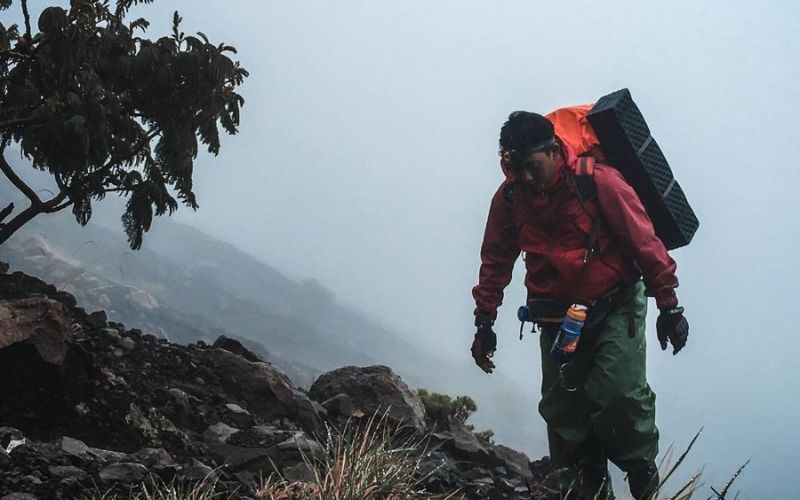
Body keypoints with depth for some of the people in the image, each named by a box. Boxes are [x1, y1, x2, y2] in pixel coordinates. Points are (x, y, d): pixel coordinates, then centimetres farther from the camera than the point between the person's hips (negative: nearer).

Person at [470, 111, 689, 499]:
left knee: (619, 393, -18)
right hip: (557, 317, 4)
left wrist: (669, 306, -11)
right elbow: (495, 262, 6)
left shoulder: (599, 182, -19)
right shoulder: (509, 198, -6)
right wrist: (484, 322, 7)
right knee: (560, 406, 3)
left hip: (615, 307, -4)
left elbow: (644, 242, -14)